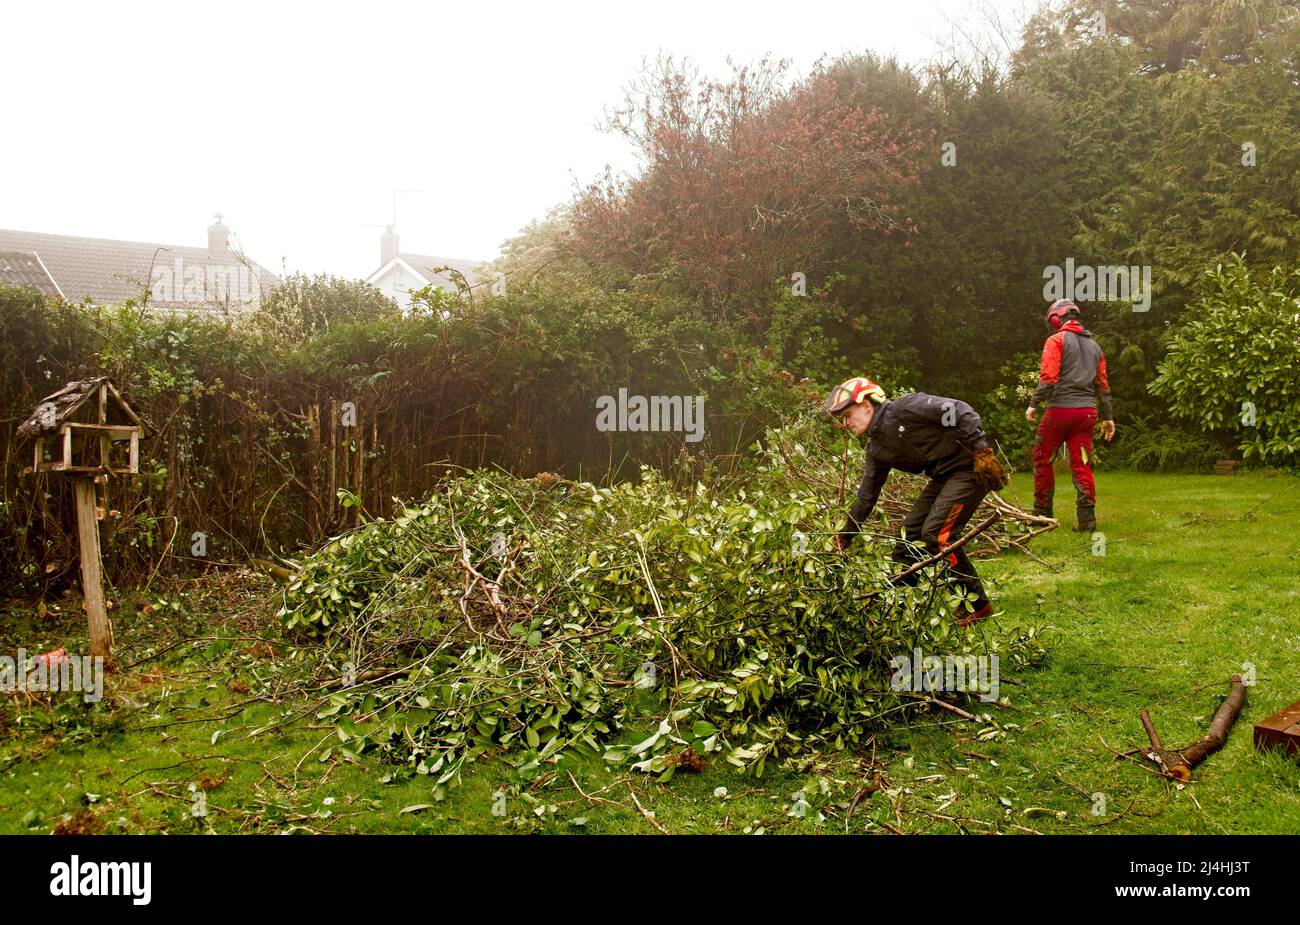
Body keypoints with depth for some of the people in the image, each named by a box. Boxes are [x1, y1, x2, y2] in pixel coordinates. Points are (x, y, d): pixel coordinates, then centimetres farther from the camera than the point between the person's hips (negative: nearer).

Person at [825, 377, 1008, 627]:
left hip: (970, 468, -9)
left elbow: (958, 410, -20)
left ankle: (977, 604, -2)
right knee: (911, 529, 7)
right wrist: (846, 534, 17)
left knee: (936, 534, -16)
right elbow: (867, 494, 16)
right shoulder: (876, 449, 10)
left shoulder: (903, 408, -16)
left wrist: (981, 449, -25)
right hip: (943, 476, 9)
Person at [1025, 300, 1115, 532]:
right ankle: (1087, 519, -2)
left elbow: (1048, 377, -13)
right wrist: (1108, 417, 18)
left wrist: (1034, 404, -11)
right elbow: (1102, 384, 17)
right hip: (1087, 411, 6)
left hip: (1060, 408, -5)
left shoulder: (1056, 340, -2)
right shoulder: (1094, 346, 18)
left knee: (1043, 460, 7)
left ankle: (1042, 514, 11)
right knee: (1082, 465, 4)